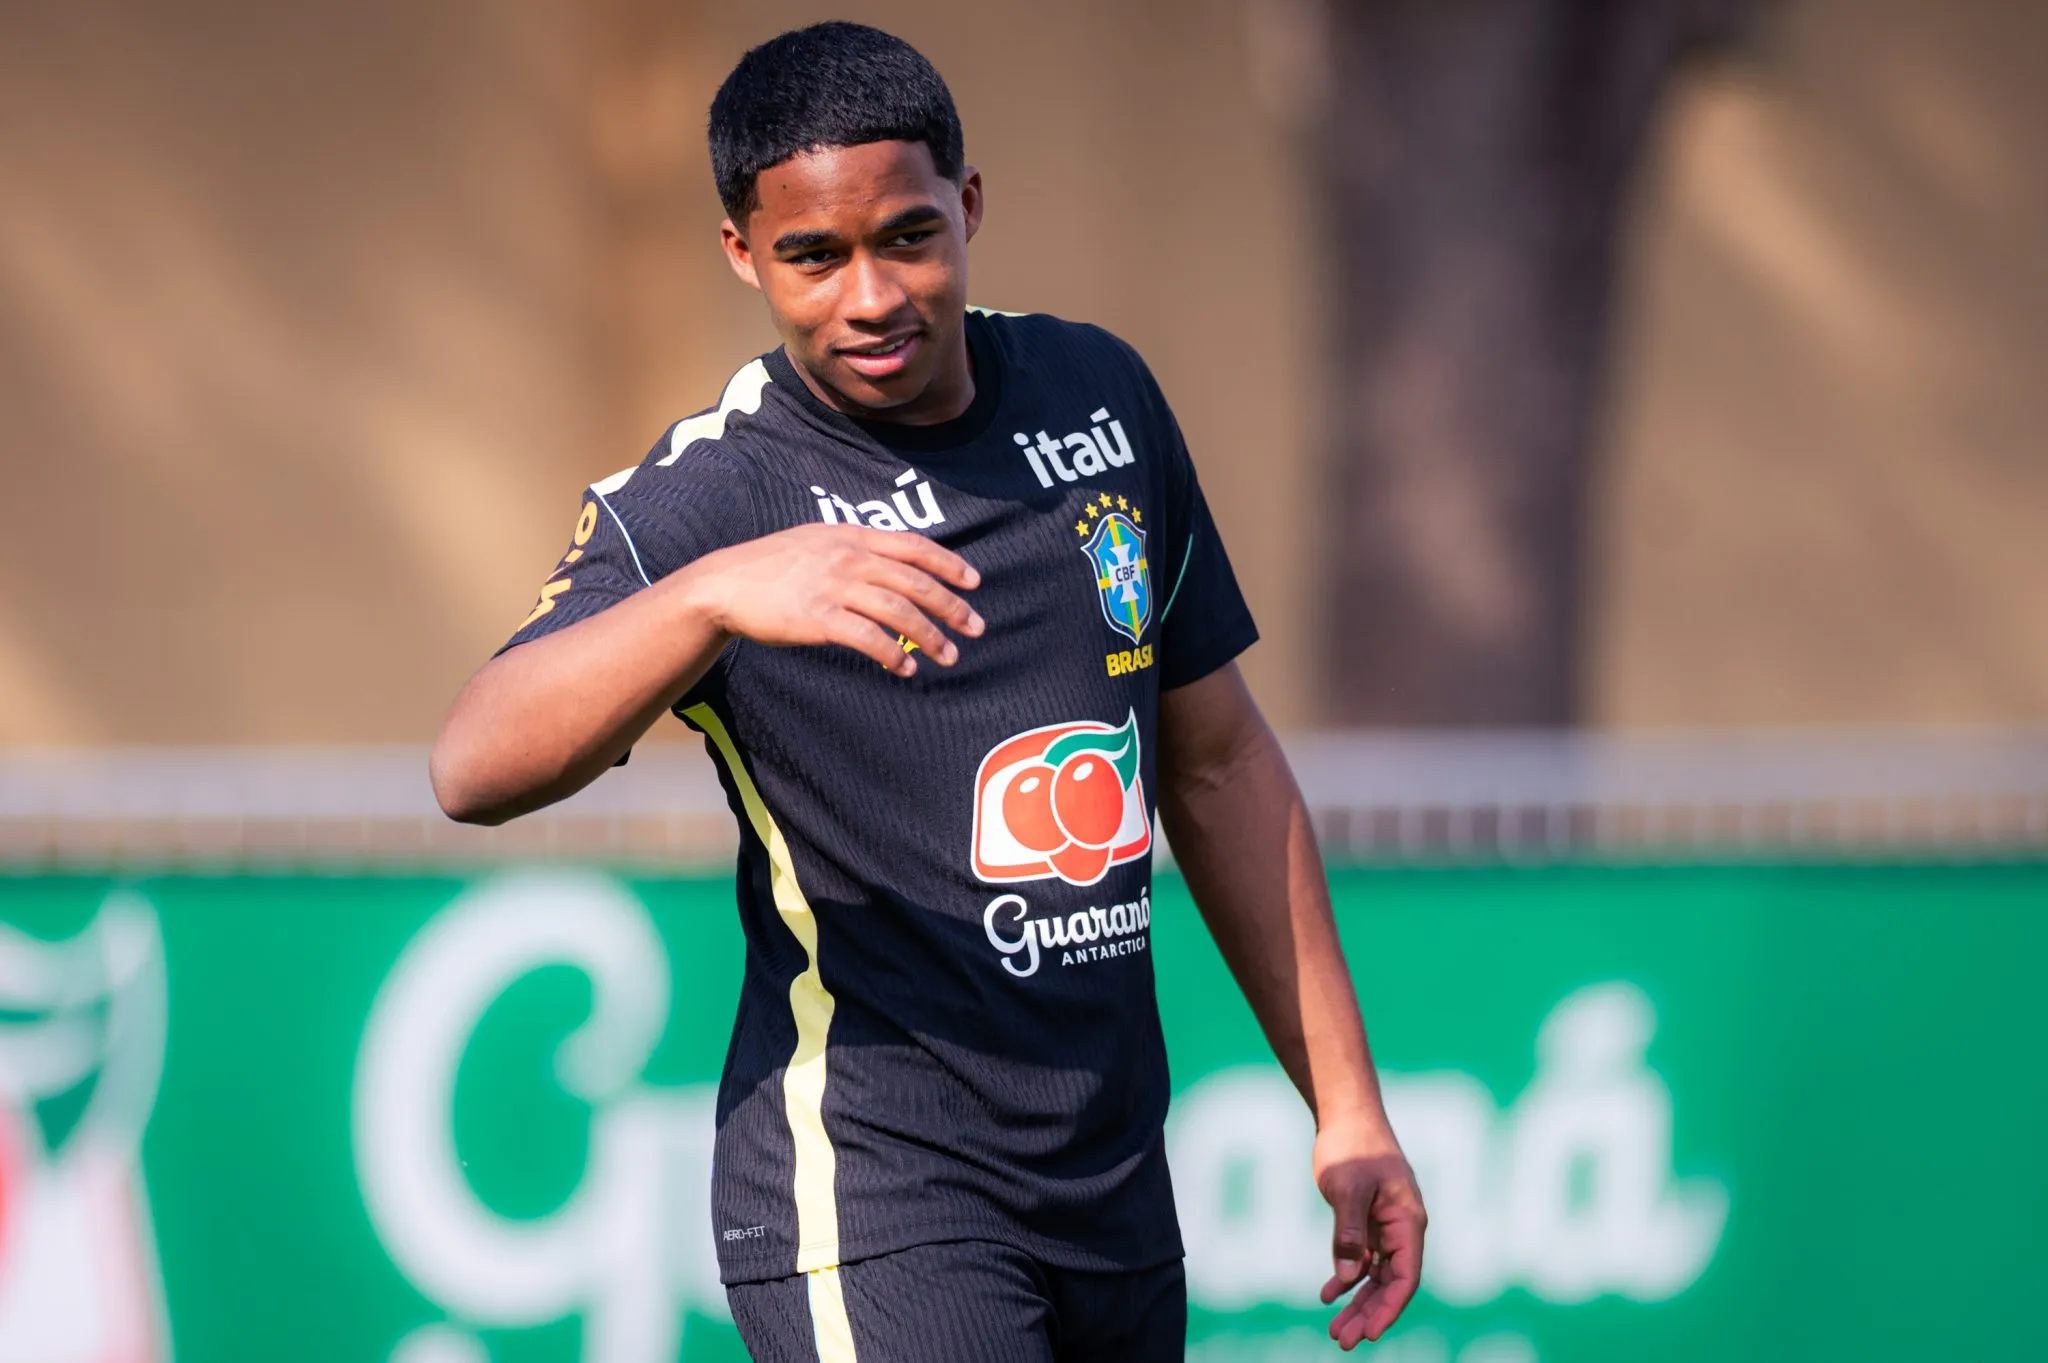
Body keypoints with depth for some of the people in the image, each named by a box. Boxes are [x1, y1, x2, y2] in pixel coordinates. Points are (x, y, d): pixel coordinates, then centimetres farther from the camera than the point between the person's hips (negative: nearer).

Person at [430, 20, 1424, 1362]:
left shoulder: (1102, 396, 8)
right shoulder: (708, 500, -10)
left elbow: (1220, 759, 18)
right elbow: (475, 771, -27)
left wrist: (1346, 1107, 15)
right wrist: (715, 591, -43)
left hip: (1118, 1194, 6)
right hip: (867, 1206, -6)